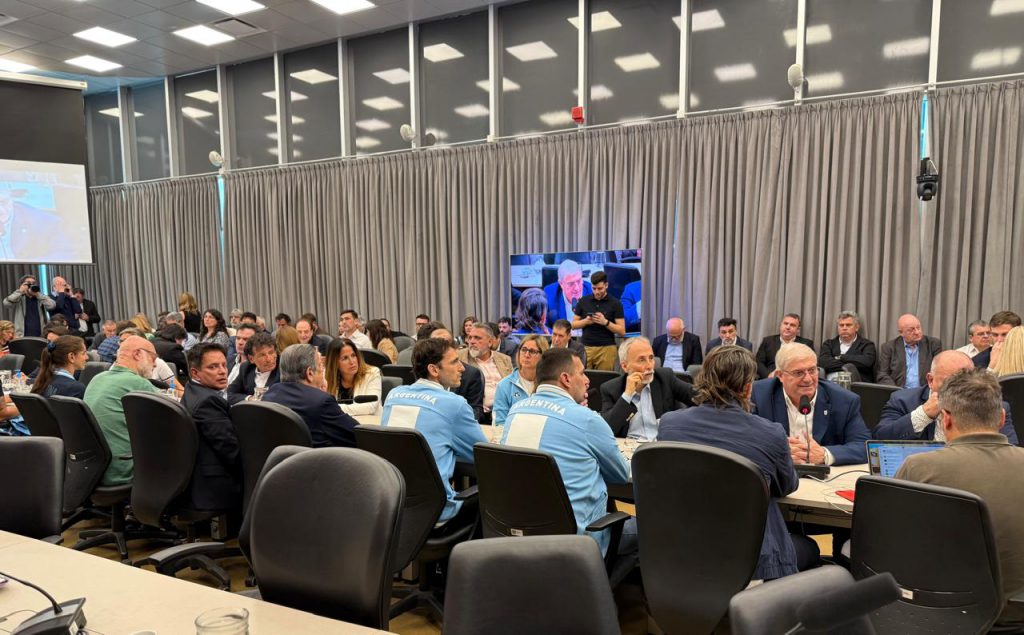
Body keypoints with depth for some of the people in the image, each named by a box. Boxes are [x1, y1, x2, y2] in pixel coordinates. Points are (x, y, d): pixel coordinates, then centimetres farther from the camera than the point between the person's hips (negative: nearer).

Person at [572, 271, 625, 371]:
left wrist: (605, 322, -17)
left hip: (606, 348, -2)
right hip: (585, 347, 2)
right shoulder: (583, 301, 6)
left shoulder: (615, 303, -1)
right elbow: (574, 324, 9)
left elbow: (622, 331, -3)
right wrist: (586, 321, -9)